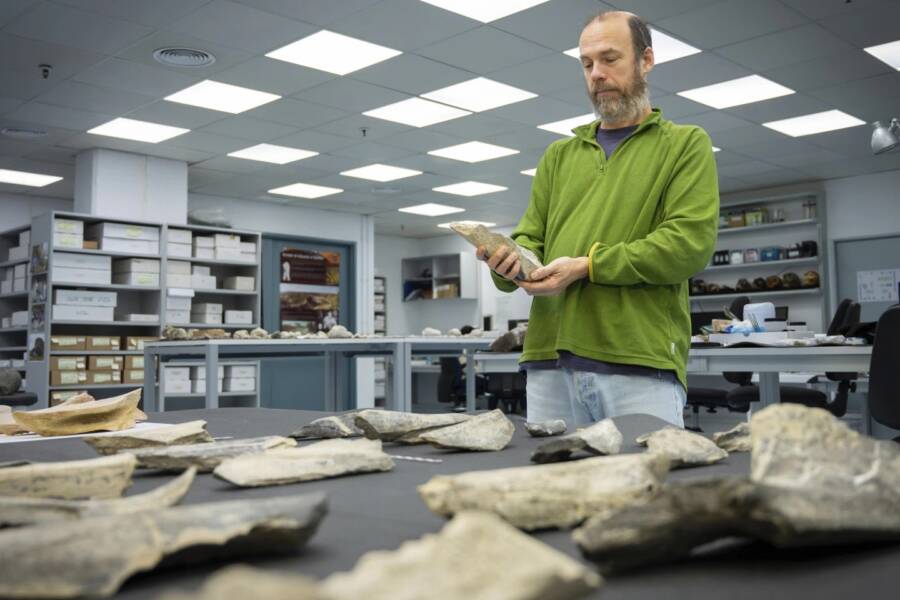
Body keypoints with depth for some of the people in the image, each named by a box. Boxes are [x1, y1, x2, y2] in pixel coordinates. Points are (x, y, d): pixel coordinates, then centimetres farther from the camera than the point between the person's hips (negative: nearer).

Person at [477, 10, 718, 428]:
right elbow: (530, 238, 16)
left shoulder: (686, 144, 9)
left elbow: (690, 242, -6)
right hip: (550, 365, 4)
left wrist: (587, 266, -14)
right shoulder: (559, 155, 22)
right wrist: (510, 260, -9)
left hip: (641, 365, -3)